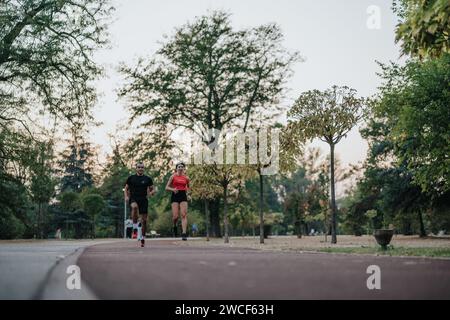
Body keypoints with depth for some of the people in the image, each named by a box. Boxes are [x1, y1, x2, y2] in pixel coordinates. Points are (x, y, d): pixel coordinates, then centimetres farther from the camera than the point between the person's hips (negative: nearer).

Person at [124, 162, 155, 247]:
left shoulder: (147, 179, 7)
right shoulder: (131, 178, 7)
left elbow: (153, 189, 13)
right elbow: (126, 188, 15)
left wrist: (151, 193, -10)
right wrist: (126, 196, -3)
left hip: (143, 200, 2)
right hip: (133, 199, -2)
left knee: (144, 219, 0)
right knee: (135, 207, -37)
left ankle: (142, 238, 18)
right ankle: (135, 228, -27)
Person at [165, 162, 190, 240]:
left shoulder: (186, 178, 10)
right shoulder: (173, 176, 4)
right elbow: (167, 187, 4)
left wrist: (186, 191, 9)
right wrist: (173, 189, -15)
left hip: (183, 196, 2)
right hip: (175, 196, -2)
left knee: (184, 215, -10)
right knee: (175, 216, -9)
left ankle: (184, 233, -14)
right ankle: (174, 227, 24)